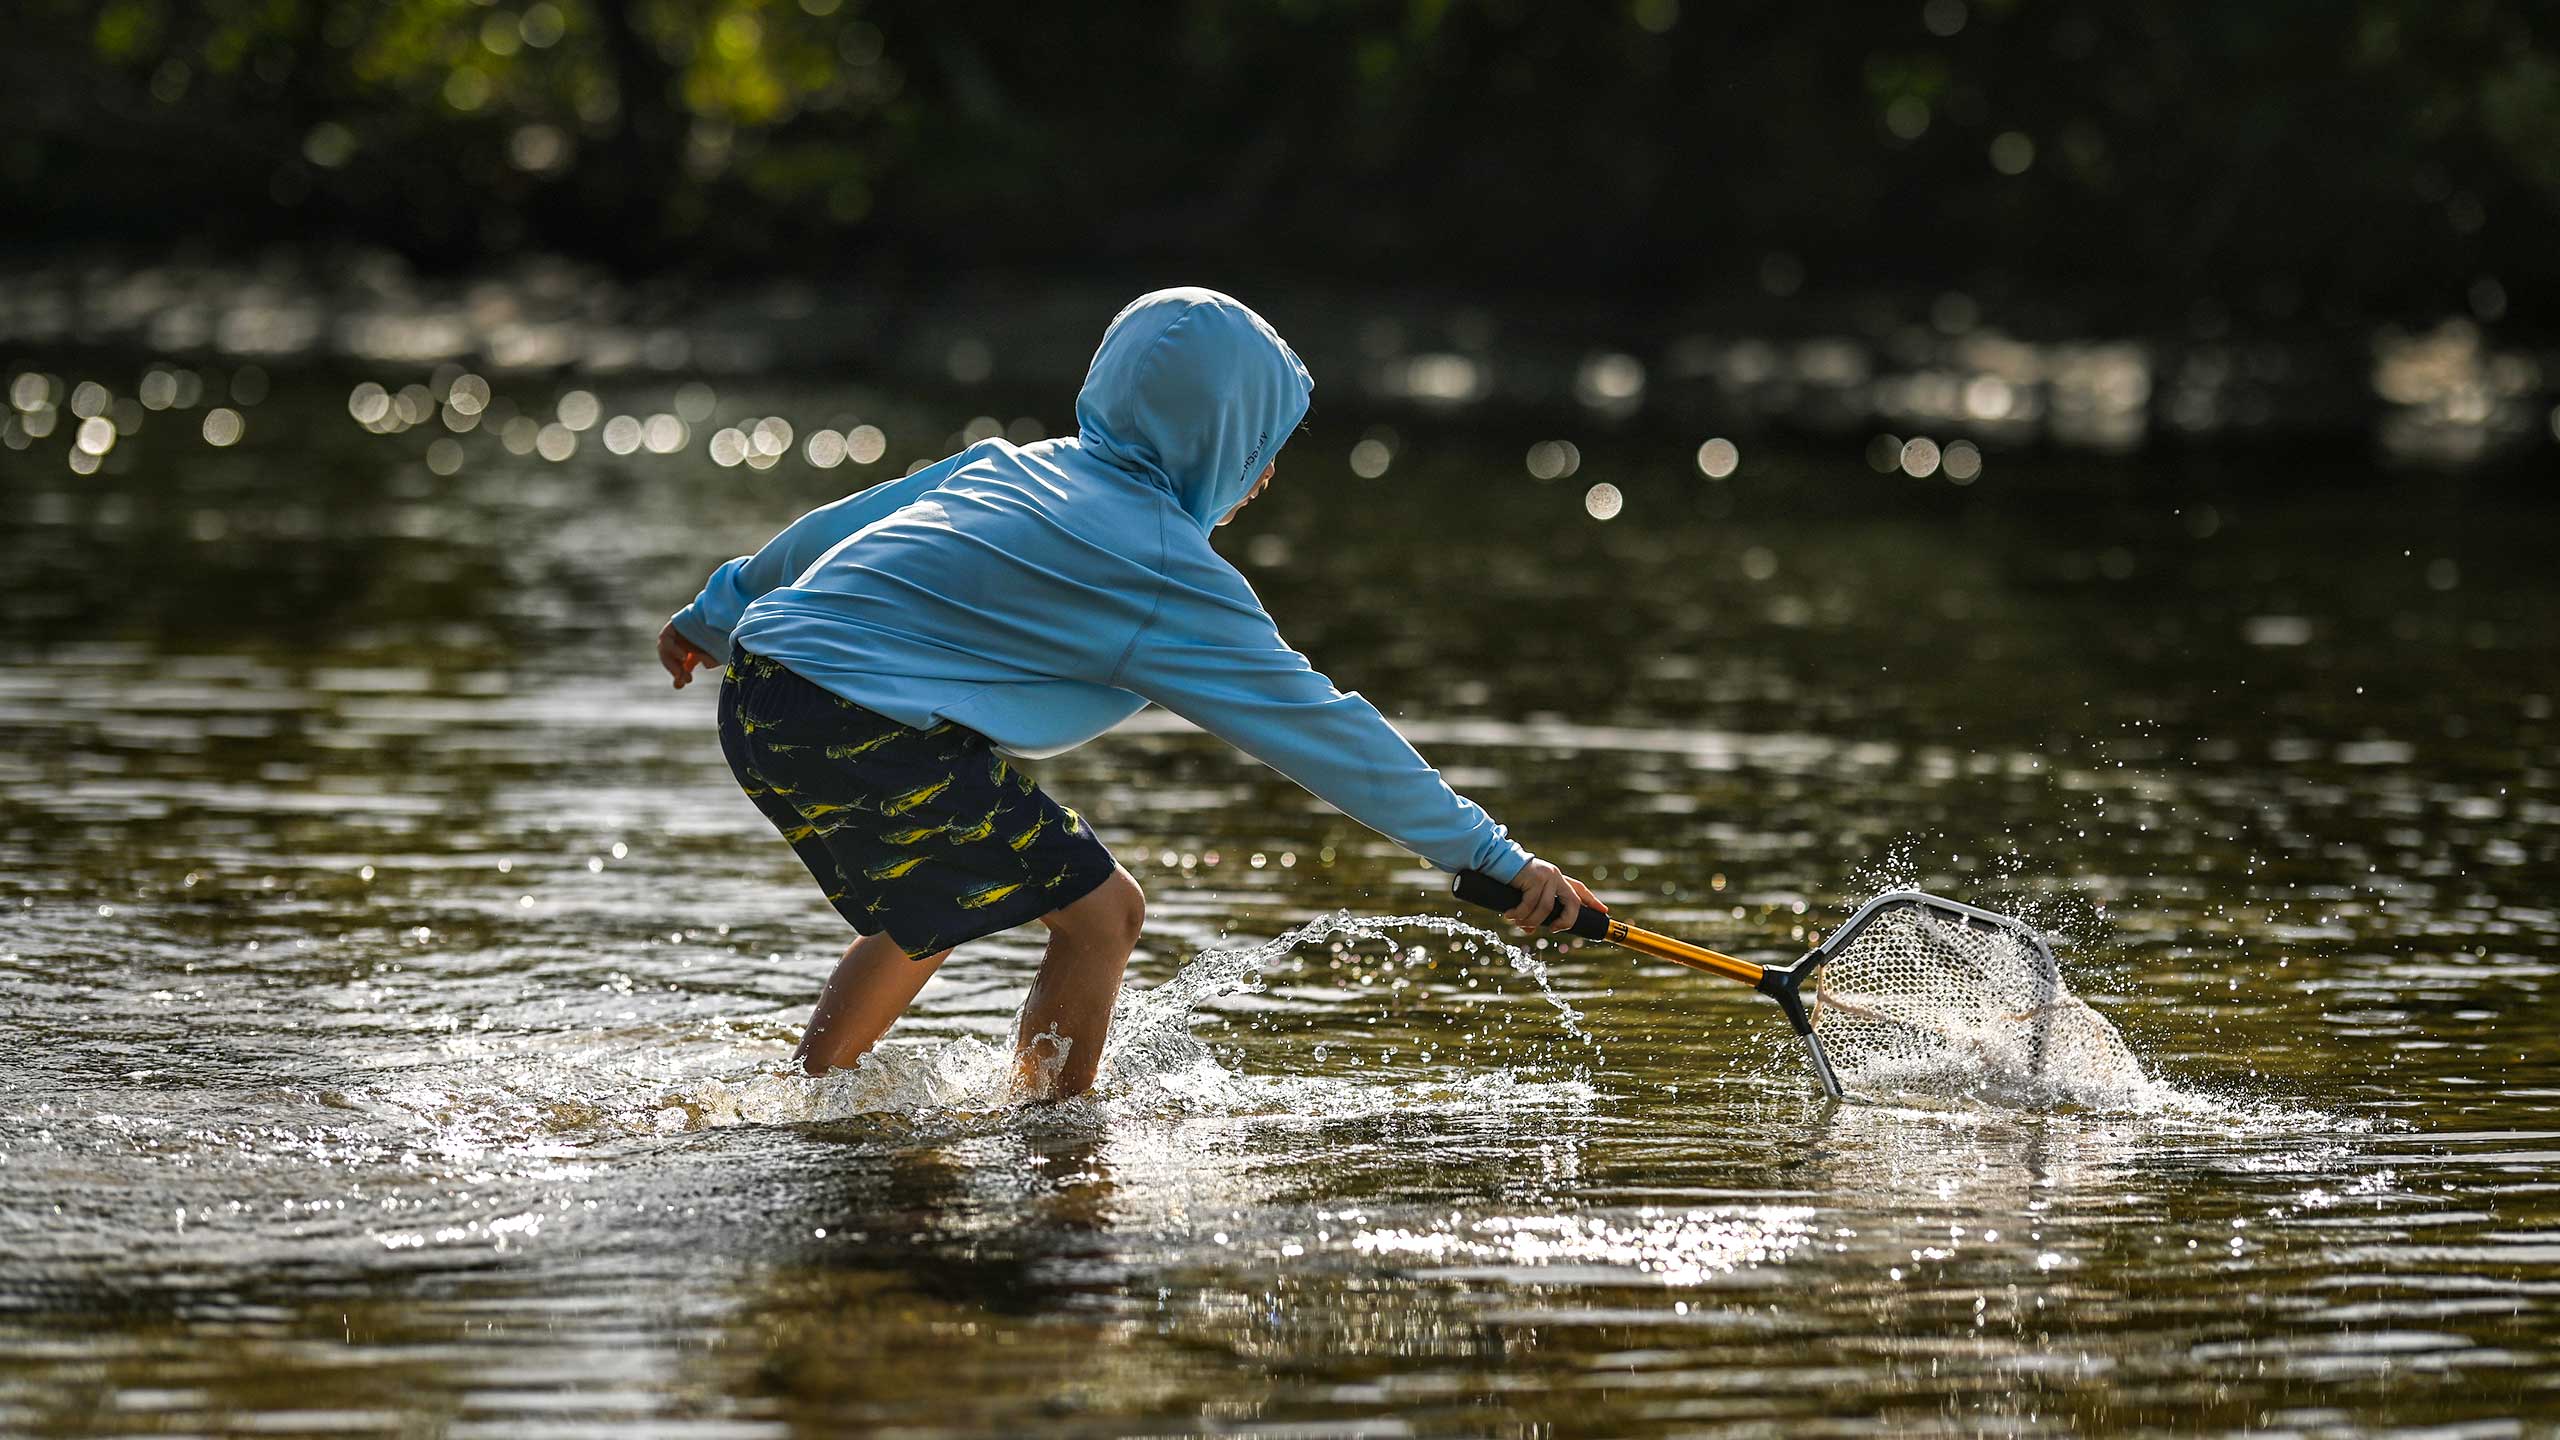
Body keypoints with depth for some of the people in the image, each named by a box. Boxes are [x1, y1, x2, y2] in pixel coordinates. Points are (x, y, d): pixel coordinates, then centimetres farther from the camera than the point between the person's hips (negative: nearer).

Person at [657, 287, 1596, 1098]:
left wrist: (712, 619, 40)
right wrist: (1492, 857, -6)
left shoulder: (1013, 466, 15)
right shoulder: (1168, 573, -8)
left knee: (931, 910, 30)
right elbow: (1313, 725, -9)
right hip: (863, 729, -9)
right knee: (1098, 911, -2)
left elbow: (840, 526, 25)